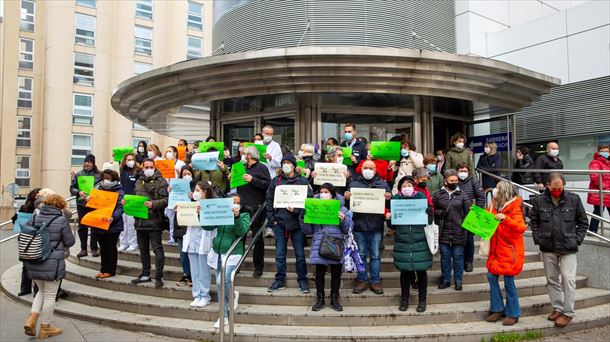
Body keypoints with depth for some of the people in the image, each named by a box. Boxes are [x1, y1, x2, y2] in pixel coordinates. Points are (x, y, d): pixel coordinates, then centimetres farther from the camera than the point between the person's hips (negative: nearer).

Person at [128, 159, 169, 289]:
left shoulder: (160, 181, -5)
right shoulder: (139, 182, 16)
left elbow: (166, 200, -14)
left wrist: (153, 204, -28)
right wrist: (126, 202, 6)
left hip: (154, 221, -7)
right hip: (140, 220, 7)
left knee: (157, 249, -3)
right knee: (143, 249, 16)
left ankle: (159, 277, 3)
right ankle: (145, 274, 28)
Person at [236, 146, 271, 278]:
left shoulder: (261, 168, -2)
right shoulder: (243, 168, 20)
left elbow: (268, 184, -16)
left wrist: (253, 180, -20)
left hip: (255, 208, -6)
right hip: (241, 207, 6)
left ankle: (258, 266, 11)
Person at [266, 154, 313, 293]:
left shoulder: (303, 181, 1)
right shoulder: (275, 181, 10)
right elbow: (269, 200, 10)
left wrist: (296, 210, -17)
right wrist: (272, 218, 1)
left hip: (297, 223, -2)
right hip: (279, 223, 2)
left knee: (300, 254, 4)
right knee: (279, 254, 8)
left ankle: (302, 280, 18)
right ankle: (280, 280, 21)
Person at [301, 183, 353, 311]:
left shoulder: (341, 209, 8)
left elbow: (348, 230, 5)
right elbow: (308, 231, 9)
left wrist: (343, 220, -13)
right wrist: (303, 218, -6)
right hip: (319, 245, 1)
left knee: (336, 272, 5)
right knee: (319, 272, 2)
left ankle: (334, 299, 21)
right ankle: (320, 299, 18)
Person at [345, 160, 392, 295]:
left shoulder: (383, 184, 10)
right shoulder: (354, 184, 10)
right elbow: (348, 203, 6)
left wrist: (389, 198, -16)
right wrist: (346, 197, -16)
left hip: (376, 226, 0)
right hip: (359, 225, 0)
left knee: (375, 255, 6)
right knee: (361, 254, 8)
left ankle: (375, 281, 17)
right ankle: (362, 280, 19)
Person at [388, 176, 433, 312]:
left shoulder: (421, 197, 3)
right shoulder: (396, 199, 5)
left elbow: (429, 221, 2)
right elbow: (392, 225, 7)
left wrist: (429, 213, -18)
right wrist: (388, 218, -14)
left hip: (420, 242, 0)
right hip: (402, 242, 1)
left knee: (421, 270, 6)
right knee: (405, 270, 8)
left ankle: (422, 300, 22)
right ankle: (404, 299, 24)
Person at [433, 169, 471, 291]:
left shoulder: (462, 195, 2)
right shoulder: (438, 195, 3)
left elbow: (469, 211, 3)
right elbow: (432, 210, 7)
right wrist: (440, 213, -11)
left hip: (459, 232, 0)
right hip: (443, 232, 1)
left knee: (458, 256, 7)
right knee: (445, 256, 9)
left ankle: (458, 280, 21)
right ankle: (446, 279, 22)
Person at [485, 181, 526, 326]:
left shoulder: (514, 208, -12)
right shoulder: (495, 206, 9)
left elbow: (521, 227, -25)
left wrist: (505, 219, -36)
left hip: (510, 250, -7)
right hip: (496, 249, 7)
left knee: (509, 281, -1)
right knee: (491, 276, 4)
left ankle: (513, 314, 13)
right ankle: (498, 309, 18)